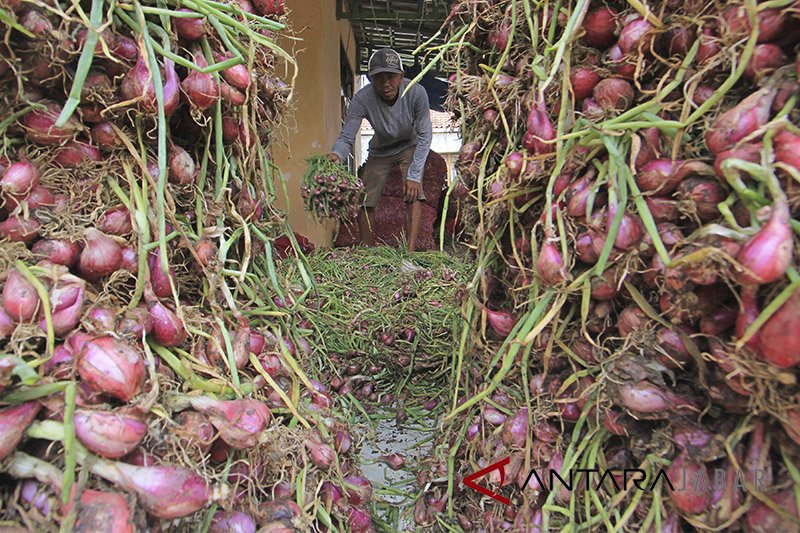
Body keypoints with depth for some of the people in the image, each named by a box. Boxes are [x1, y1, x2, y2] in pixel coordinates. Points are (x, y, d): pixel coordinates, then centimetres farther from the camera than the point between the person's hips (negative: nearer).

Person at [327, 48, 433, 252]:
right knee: (365, 200, -5)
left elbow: (425, 135, -23)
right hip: (380, 150, 2)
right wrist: (336, 155, -52)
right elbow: (346, 137, -27)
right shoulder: (362, 100, -29)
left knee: (413, 193, -24)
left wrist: (414, 175, -29)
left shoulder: (416, 93, -30)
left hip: (409, 146, -1)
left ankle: (410, 251, -25)